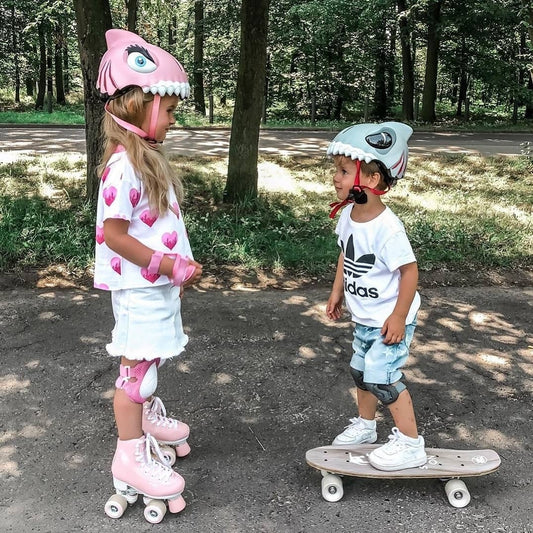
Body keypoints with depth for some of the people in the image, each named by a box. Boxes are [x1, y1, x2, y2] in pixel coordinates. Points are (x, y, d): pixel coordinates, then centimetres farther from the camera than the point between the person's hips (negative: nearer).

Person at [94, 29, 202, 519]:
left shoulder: (147, 158, 9)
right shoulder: (124, 167, -23)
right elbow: (114, 235, -24)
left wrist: (179, 265, 10)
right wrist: (171, 266, -20)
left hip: (158, 285, 9)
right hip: (139, 289, -9)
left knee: (149, 360, 25)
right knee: (138, 367, 2)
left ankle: (146, 418, 45)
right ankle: (131, 454, 16)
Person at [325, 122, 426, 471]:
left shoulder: (387, 228, -31)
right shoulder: (348, 214, -6)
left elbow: (409, 270, -25)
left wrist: (399, 317, -22)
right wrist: (338, 292, 14)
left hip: (390, 318, -8)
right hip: (364, 317, 9)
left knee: (381, 375, -9)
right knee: (361, 370, 20)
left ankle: (411, 444, 7)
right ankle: (365, 426, 42)